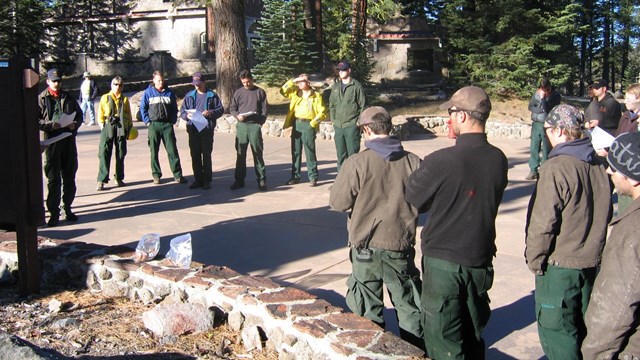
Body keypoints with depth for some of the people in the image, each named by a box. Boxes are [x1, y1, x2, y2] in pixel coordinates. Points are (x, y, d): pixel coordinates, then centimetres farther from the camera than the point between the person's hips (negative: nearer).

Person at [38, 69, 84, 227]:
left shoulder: (68, 98, 11)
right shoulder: (41, 99, 1)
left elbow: (79, 114, 17)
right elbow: (36, 120, -3)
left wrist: (75, 124, -3)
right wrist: (50, 125, -19)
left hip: (69, 140, 4)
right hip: (51, 141, -4)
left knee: (69, 177, 11)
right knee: (53, 179, -3)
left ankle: (67, 207, 24)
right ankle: (54, 212, 3)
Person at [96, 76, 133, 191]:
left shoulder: (125, 99, 12)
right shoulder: (105, 98, 8)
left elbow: (128, 114, 14)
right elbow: (100, 114, 4)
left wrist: (130, 126, 9)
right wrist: (102, 125, -6)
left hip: (121, 128, 2)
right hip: (108, 127, -2)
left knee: (121, 154, 8)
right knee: (104, 154, -8)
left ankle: (119, 178, 20)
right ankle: (101, 180, -8)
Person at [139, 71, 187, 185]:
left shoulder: (169, 92, 8)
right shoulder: (148, 92, 4)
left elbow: (174, 108, 13)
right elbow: (143, 108, 6)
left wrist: (173, 121, 3)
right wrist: (147, 121, -2)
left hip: (167, 125, 1)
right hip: (153, 125, 0)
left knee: (172, 150, -2)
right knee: (154, 151, 4)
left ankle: (178, 175, 1)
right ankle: (156, 175, 14)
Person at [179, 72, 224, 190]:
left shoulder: (212, 95, 1)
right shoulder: (189, 95, 11)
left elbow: (220, 109, 1)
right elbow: (182, 110, 13)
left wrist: (210, 113, -17)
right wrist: (187, 115, -10)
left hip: (207, 129, -4)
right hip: (193, 129, 4)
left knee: (206, 155, 1)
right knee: (195, 155, 7)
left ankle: (207, 180, 8)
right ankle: (198, 180, 15)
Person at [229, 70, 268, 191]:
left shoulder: (260, 92, 6)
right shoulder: (238, 92, 10)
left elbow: (265, 109, 3)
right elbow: (232, 108, 11)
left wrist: (260, 122, -11)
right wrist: (237, 116, -10)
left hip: (255, 126, -2)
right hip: (241, 126, 2)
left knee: (258, 153, -1)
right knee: (240, 154, 6)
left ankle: (261, 180, 5)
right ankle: (239, 180, 14)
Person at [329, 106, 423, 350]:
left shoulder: (357, 163, -15)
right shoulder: (412, 162, -7)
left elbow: (338, 203, -10)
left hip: (366, 247, -2)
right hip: (401, 245, 2)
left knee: (369, 310, 14)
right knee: (408, 305, 16)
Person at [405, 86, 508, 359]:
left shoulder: (440, 161, -22)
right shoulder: (499, 160, -6)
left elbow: (413, 198, -9)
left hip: (443, 260, -5)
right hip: (481, 259, 5)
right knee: (474, 337, 21)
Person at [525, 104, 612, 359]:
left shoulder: (556, 168, -21)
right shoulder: (599, 164, 3)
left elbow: (543, 222, -20)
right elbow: (605, 214, 14)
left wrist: (534, 260, -7)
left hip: (560, 265, -8)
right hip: (593, 261, 8)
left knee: (556, 331, 4)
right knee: (583, 329, 21)